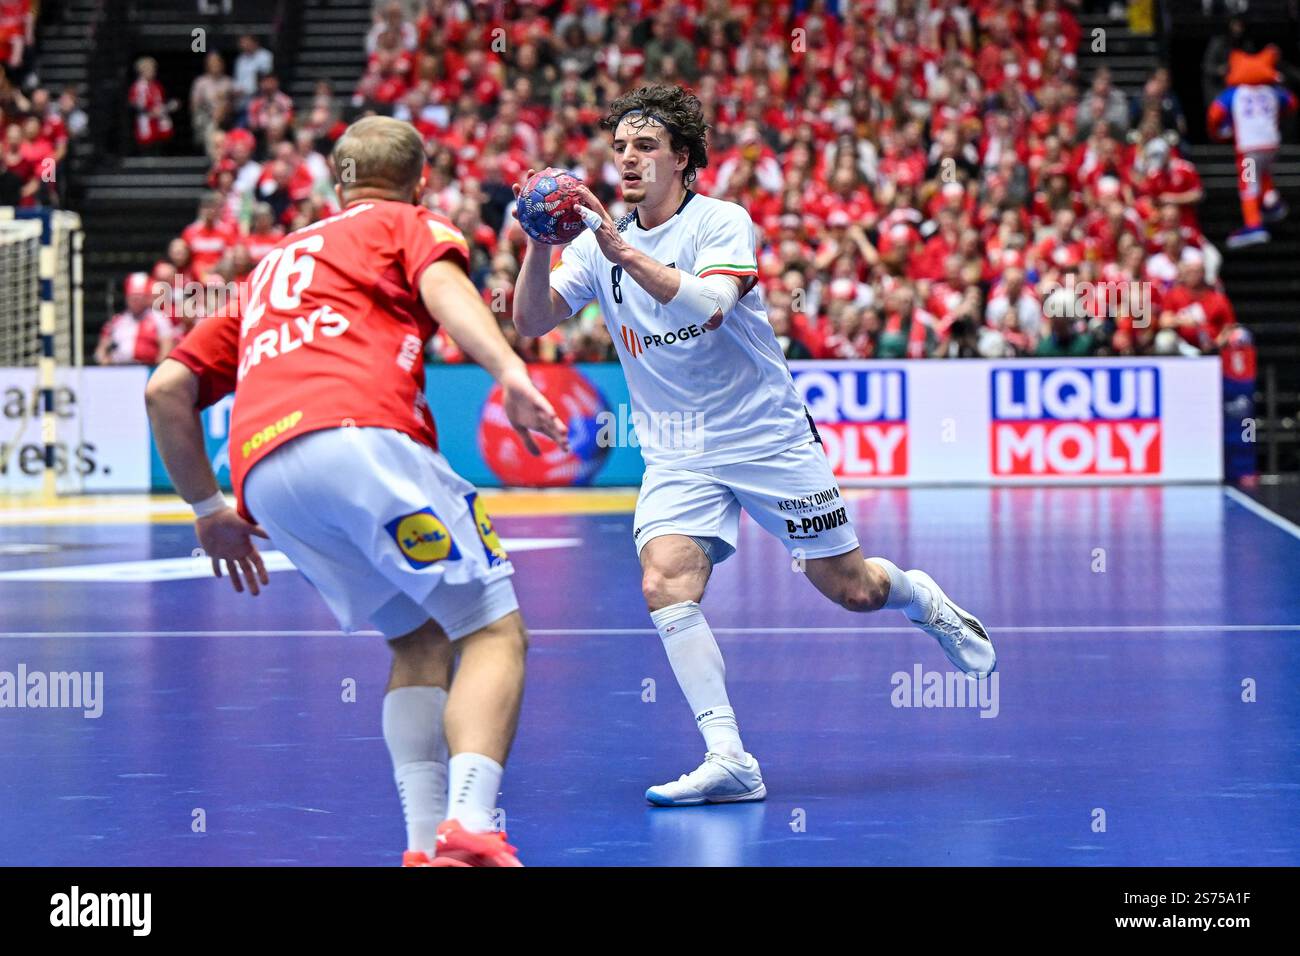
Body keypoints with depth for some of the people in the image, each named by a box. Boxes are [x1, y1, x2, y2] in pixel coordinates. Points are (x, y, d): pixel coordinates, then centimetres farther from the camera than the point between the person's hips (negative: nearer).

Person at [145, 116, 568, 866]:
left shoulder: (273, 263, 37)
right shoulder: (409, 224, 22)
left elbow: (167, 389, 31)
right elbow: (442, 283, -4)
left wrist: (209, 509, 38)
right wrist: (510, 370, -19)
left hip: (262, 478, 6)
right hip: (358, 434, -6)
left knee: (421, 640, 18)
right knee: (494, 632, -3)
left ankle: (426, 841, 1)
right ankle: (470, 828, -25)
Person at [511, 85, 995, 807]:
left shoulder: (723, 221, -12)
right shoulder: (601, 242, 1)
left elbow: (707, 304, -31)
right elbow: (531, 321, -9)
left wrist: (624, 253, -41)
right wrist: (540, 244, -26)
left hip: (769, 440, -3)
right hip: (676, 455, 3)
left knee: (852, 589, 5)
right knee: (665, 581, -22)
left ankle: (925, 600, 42)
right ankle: (730, 760, -19)